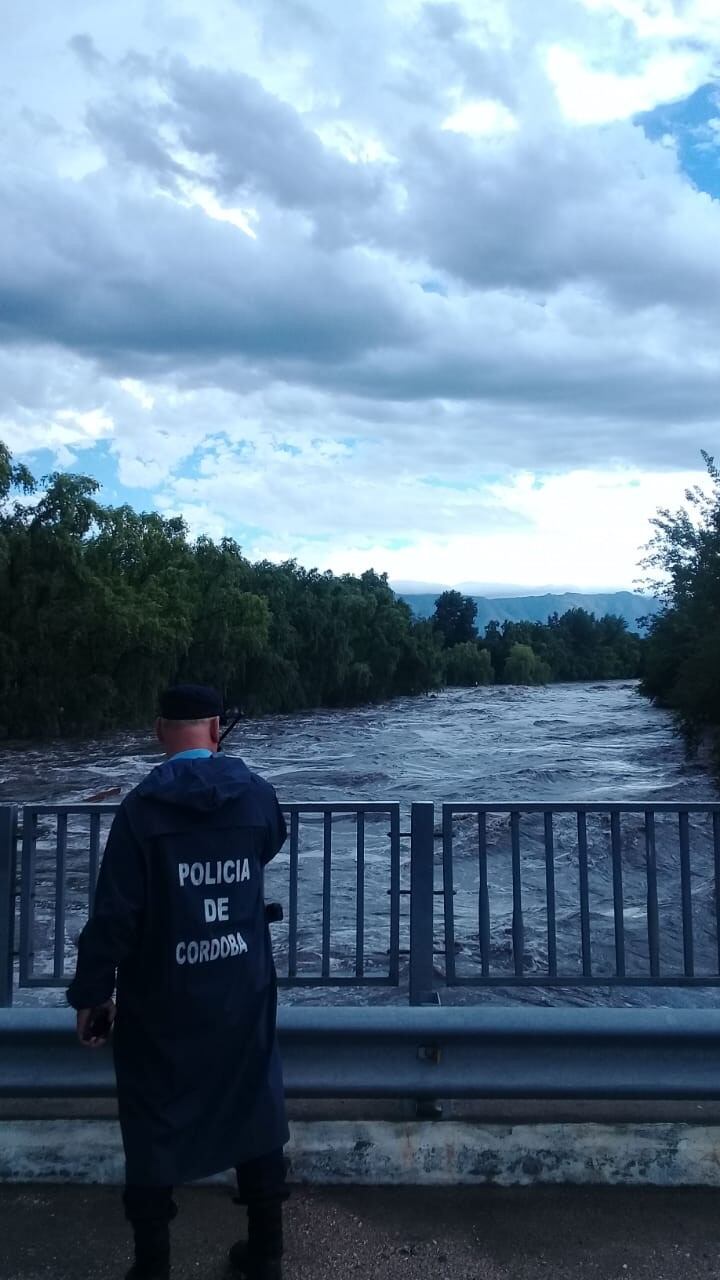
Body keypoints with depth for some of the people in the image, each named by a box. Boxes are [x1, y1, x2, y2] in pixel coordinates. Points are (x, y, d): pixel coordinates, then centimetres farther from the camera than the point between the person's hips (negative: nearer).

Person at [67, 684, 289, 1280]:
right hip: (245, 991, 3)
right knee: (255, 1112, 18)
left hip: (162, 1001, -2)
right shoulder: (258, 793, -7)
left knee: (153, 1125, 15)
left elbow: (114, 913, -15)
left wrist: (92, 993, -3)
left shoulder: (142, 807, -16)